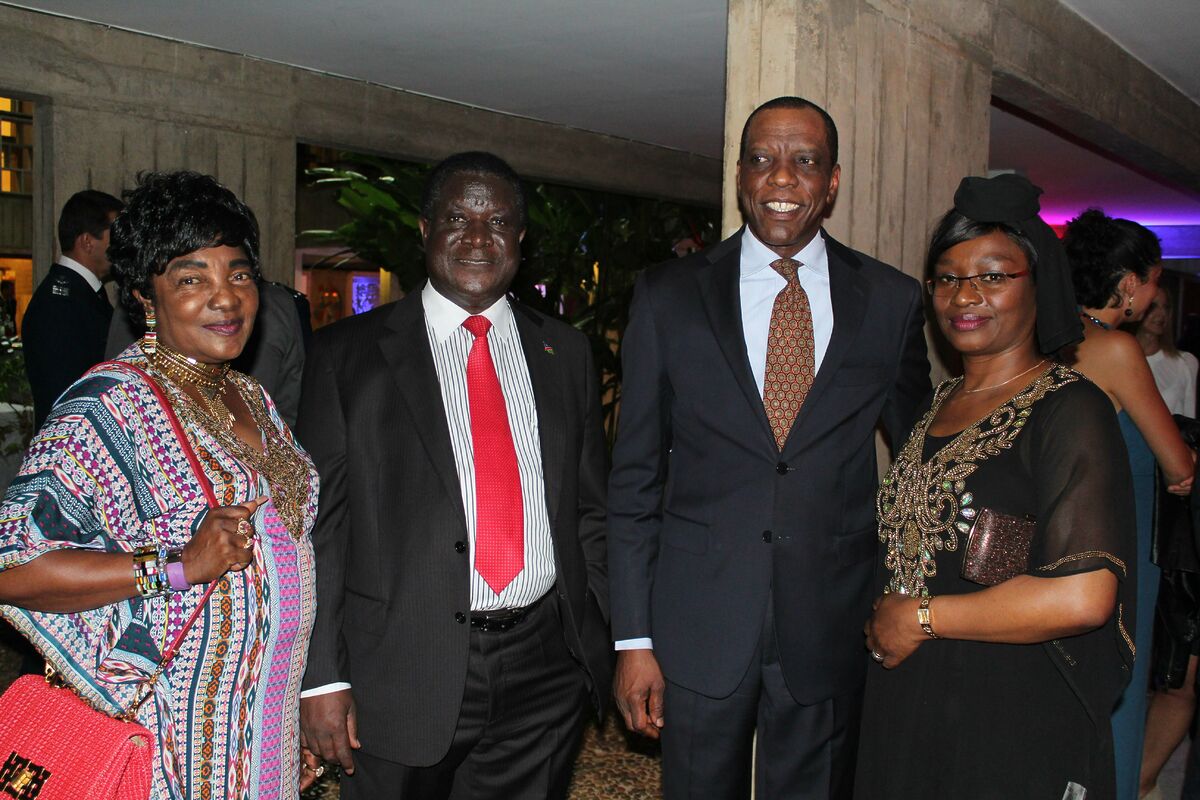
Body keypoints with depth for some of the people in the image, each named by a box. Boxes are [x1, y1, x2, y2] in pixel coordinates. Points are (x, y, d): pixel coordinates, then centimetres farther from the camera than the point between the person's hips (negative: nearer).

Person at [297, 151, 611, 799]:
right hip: (405, 671, -2)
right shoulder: (348, 353, -1)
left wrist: (621, 642, 5)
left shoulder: (564, 352, 8)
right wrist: (322, 676, -7)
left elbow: (590, 511, 11)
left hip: (546, 670, 3)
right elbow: (319, 522, -3)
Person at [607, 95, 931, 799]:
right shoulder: (668, 297, -2)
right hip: (699, 629, 0)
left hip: (832, 631, 1)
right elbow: (635, 478, -1)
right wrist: (634, 637, -3)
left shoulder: (893, 300, 0)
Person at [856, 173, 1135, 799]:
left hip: (1013, 729, -7)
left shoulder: (1070, 410, -14)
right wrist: (881, 618, 3)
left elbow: (1083, 597, -25)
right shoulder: (940, 402, 9)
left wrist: (919, 617, -16)